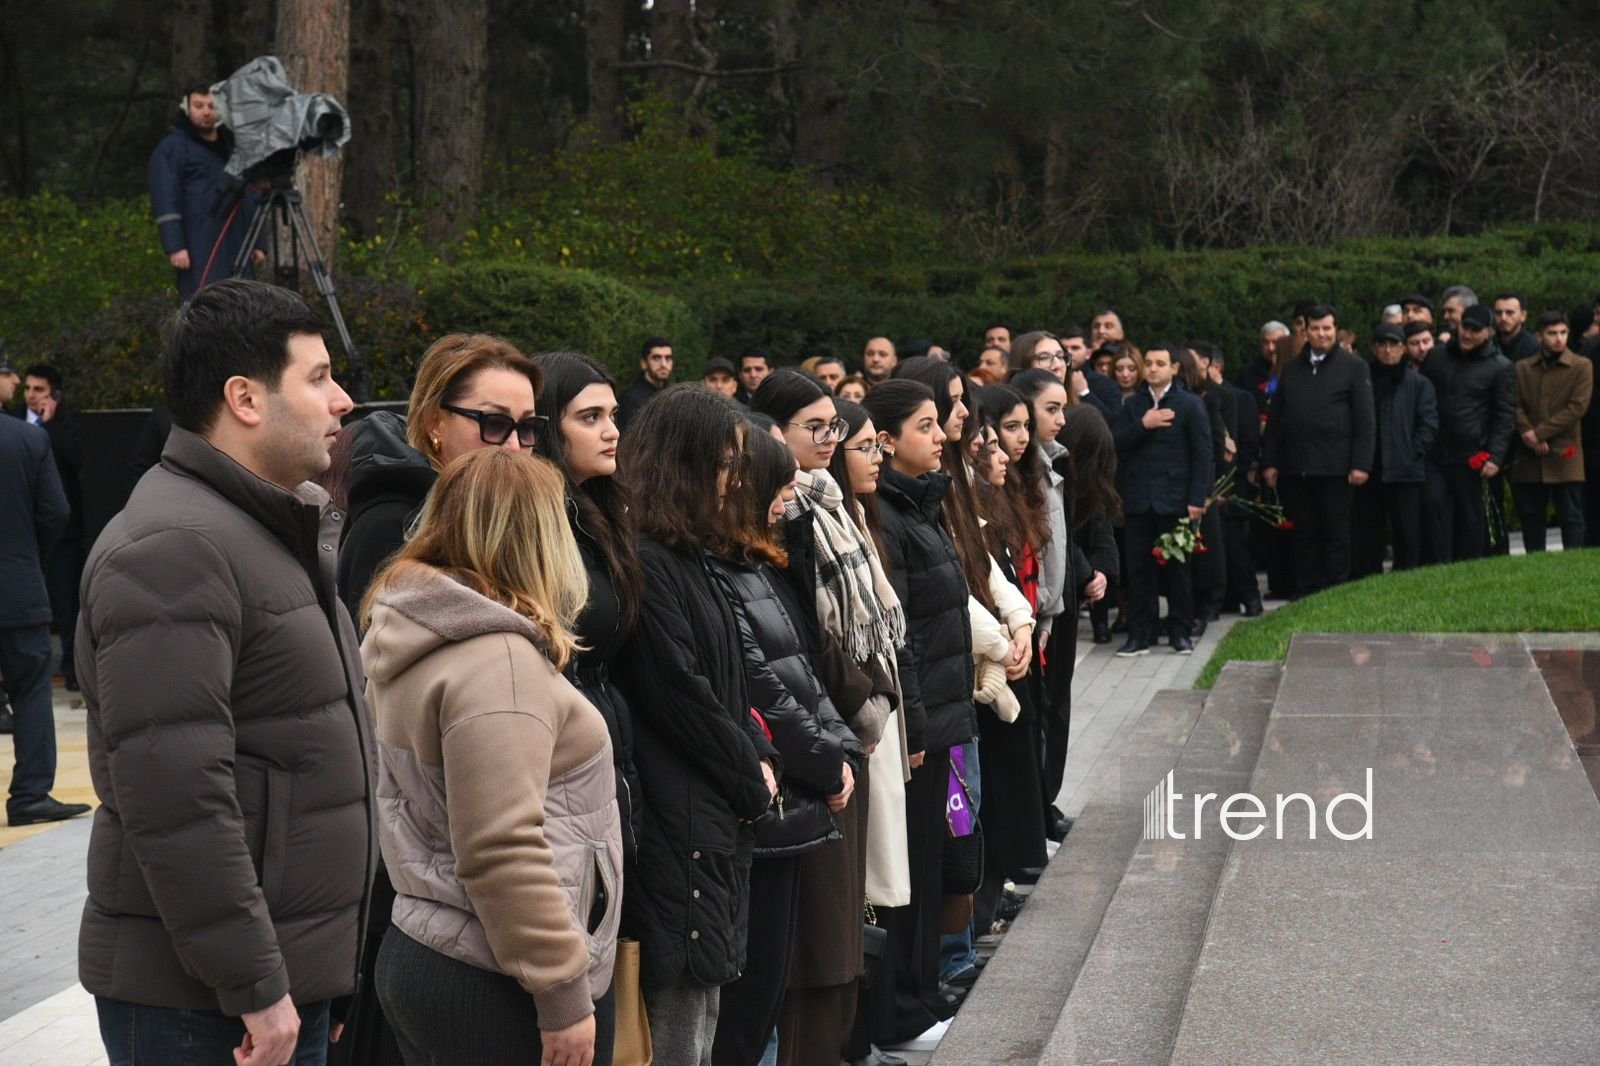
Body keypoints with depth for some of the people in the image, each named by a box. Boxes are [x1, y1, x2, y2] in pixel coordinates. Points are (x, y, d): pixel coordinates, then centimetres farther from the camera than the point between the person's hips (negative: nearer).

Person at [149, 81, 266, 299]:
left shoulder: (233, 146, 23)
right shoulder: (172, 148, 1)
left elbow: (251, 199, 26)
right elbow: (166, 201, -9)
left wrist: (258, 242, 18)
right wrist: (175, 246, -19)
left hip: (237, 250, 7)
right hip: (200, 251, -7)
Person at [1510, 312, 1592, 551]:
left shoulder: (1582, 367, 1)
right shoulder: (1522, 368, 11)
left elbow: (1577, 407, -8)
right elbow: (1515, 405, 4)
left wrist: (1540, 433, -14)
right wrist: (1527, 434, -14)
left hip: (1564, 458, -3)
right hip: (1528, 458, 3)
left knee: (1570, 517, 0)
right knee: (1530, 517, 7)